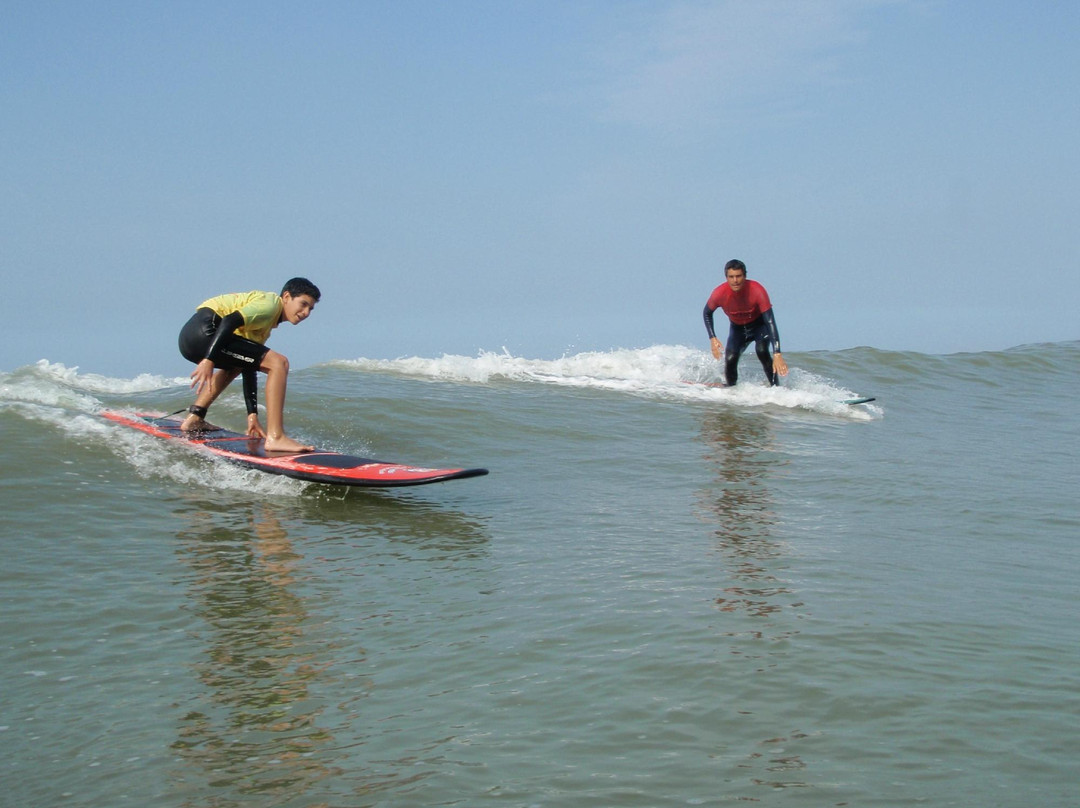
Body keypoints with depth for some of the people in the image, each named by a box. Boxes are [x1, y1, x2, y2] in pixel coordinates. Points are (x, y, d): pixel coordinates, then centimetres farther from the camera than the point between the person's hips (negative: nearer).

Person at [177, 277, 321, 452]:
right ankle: (275, 437, -20)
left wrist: (252, 415, 20)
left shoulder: (264, 329, 26)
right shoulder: (270, 302, -1)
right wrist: (209, 360, -25)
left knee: (236, 365, 40)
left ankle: (194, 418, 30)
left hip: (189, 337, 10)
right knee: (278, 363, -13)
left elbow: (250, 369, 25)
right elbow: (230, 321, -17)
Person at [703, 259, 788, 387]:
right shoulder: (719, 294, -26)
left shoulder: (757, 291, -33)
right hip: (737, 328, 2)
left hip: (759, 324, -2)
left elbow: (770, 322, -35)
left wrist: (777, 354, -43)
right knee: (730, 359, -18)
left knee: (762, 351, -30)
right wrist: (712, 338, -16)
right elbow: (707, 313, -3)